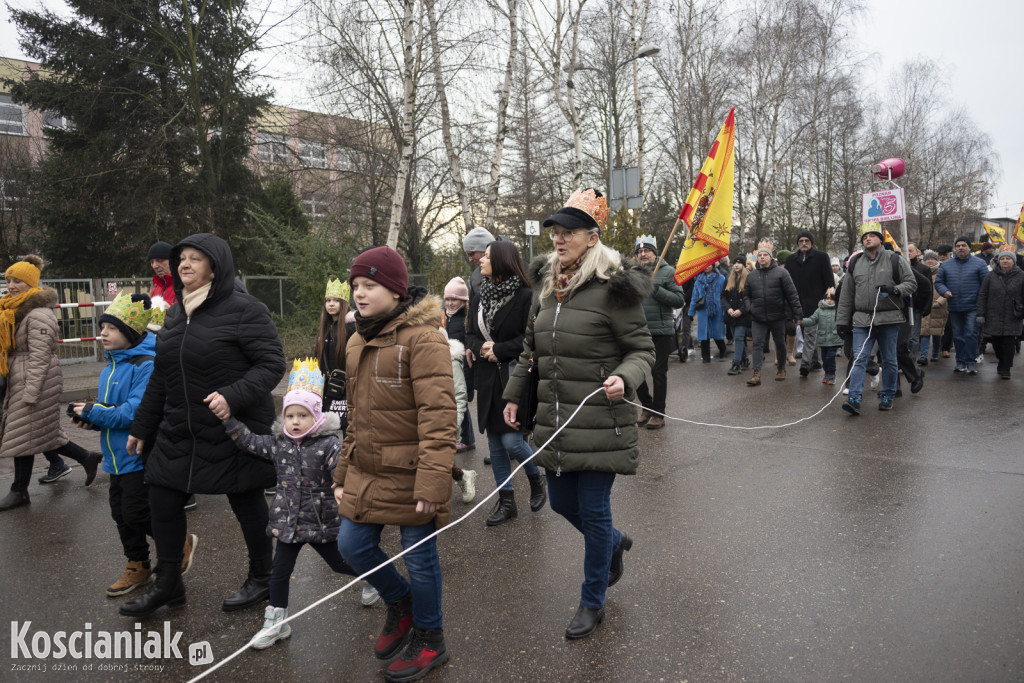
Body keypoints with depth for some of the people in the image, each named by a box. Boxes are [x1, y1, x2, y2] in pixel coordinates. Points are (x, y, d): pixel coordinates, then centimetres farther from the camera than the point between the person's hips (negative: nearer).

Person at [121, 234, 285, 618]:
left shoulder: (244, 310, -14)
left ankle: (261, 580, 28)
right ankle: (167, 586, 28)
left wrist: (233, 395, -32)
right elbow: (160, 376, 16)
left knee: (247, 504, 7)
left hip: (235, 431, -7)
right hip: (179, 433, 7)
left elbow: (272, 364, -18)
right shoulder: (176, 313, 10)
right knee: (162, 501, 9)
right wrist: (142, 426, 17)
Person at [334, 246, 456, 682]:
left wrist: (432, 483, -27)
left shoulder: (422, 339, -16)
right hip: (366, 473, 8)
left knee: (419, 557, 6)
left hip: (409, 475, -7)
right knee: (352, 546, 11)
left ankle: (430, 642, 30)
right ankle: (400, 604, 40)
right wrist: (344, 474, 18)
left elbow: (438, 417, -22)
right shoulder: (357, 343, 11)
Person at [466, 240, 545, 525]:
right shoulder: (480, 295, 9)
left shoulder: (524, 295, -11)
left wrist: (499, 349, -14)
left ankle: (536, 480, 23)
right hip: (488, 378, 6)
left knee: (511, 440, -8)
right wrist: (480, 348, -7)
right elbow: (471, 333, 14)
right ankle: (506, 502, 23)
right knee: (495, 444, 10)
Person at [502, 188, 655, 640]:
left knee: (593, 511, 4)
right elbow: (531, 348, 18)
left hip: (599, 423, -7)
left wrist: (624, 378, -27)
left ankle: (592, 604, 26)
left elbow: (642, 349, -8)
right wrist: (513, 395, 18)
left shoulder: (612, 288, -13)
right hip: (555, 419, 7)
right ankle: (615, 543, 49)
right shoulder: (547, 284, 8)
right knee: (561, 502, 17)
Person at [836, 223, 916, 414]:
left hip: (889, 319, -1)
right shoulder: (855, 263, 12)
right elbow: (846, 295, 14)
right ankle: (855, 399, -12)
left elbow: (911, 282, 3)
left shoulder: (895, 260, 3)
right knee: (859, 359, -8)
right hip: (862, 319, 2)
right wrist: (842, 321, 11)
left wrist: (895, 290, -18)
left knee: (889, 360, 8)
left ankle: (887, 396, 22)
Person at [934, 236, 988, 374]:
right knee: (958, 335, 9)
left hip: (972, 307, -3)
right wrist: (944, 291, -9)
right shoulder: (946, 265, 10)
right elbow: (938, 282, 12)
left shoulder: (979, 263, 2)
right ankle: (961, 362, 18)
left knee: (971, 334, -8)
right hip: (954, 308, 4)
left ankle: (971, 362, -3)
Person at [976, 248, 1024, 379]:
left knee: (1009, 343, -3)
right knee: (996, 342, 7)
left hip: (1012, 318, -1)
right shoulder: (991, 276, 5)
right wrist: (980, 314, 0)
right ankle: (1002, 362, 31)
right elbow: (982, 296, 5)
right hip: (994, 318, 1)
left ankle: (1005, 369, 6)